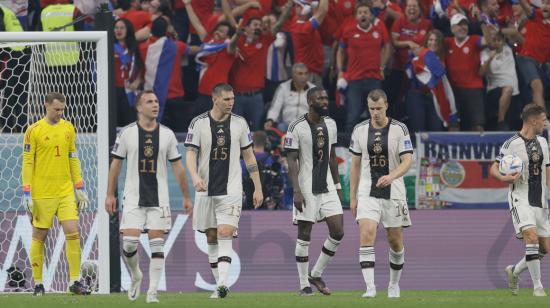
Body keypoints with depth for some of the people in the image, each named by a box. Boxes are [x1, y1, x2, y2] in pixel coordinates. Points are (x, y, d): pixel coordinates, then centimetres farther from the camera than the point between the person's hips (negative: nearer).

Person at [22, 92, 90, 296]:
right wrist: (27, 194, -9)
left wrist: (80, 189, 12)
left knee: (72, 232, -7)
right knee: (39, 236, 3)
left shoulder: (68, 128, 10)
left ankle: (75, 282, -4)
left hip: (66, 192, 3)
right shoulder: (34, 131, -4)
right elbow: (27, 163, -4)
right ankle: (38, 284, 12)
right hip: (42, 193, -3)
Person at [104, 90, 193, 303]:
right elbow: (115, 164, 6)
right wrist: (110, 195, 2)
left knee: (157, 244, -4)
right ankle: (136, 276, 20)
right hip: (133, 198, -1)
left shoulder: (167, 134, 5)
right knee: (129, 242, -9)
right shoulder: (127, 133, 0)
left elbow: (177, 167, 9)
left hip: (159, 198, 1)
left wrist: (186, 197, 7)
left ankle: (152, 291, -1)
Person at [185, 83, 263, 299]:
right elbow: (190, 153, -6)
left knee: (225, 233, -16)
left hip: (231, 191, -1)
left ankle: (223, 284, -24)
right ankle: (220, 284, 16)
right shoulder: (199, 123, -1)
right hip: (206, 190, 1)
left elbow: (249, 156, 10)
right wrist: (195, 176, -26)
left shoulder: (239, 123, 4)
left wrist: (258, 188, 9)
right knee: (211, 238, 7)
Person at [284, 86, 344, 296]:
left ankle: (316, 275, 14)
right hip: (307, 188, -5)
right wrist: (296, 191, -19)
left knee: (338, 231, -3)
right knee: (304, 236, 0)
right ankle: (304, 284, 8)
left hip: (327, 186, 5)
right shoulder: (297, 128, -11)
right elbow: (291, 161, -12)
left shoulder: (330, 124, 8)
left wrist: (337, 185, 15)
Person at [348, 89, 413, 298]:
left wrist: (391, 177, -29)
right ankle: (370, 287, -24)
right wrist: (352, 197, 8)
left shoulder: (399, 129, -5)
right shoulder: (360, 130, 3)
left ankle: (394, 285, 29)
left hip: (393, 193, -1)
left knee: (396, 242, 8)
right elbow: (355, 165, 10)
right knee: (366, 235, -19)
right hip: (367, 193, 1)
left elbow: (407, 161, -10)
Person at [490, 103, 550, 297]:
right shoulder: (512, 144, -9)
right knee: (531, 237, -24)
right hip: (520, 199, -7)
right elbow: (494, 168, -6)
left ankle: (514, 271, 31)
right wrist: (505, 178, -25)